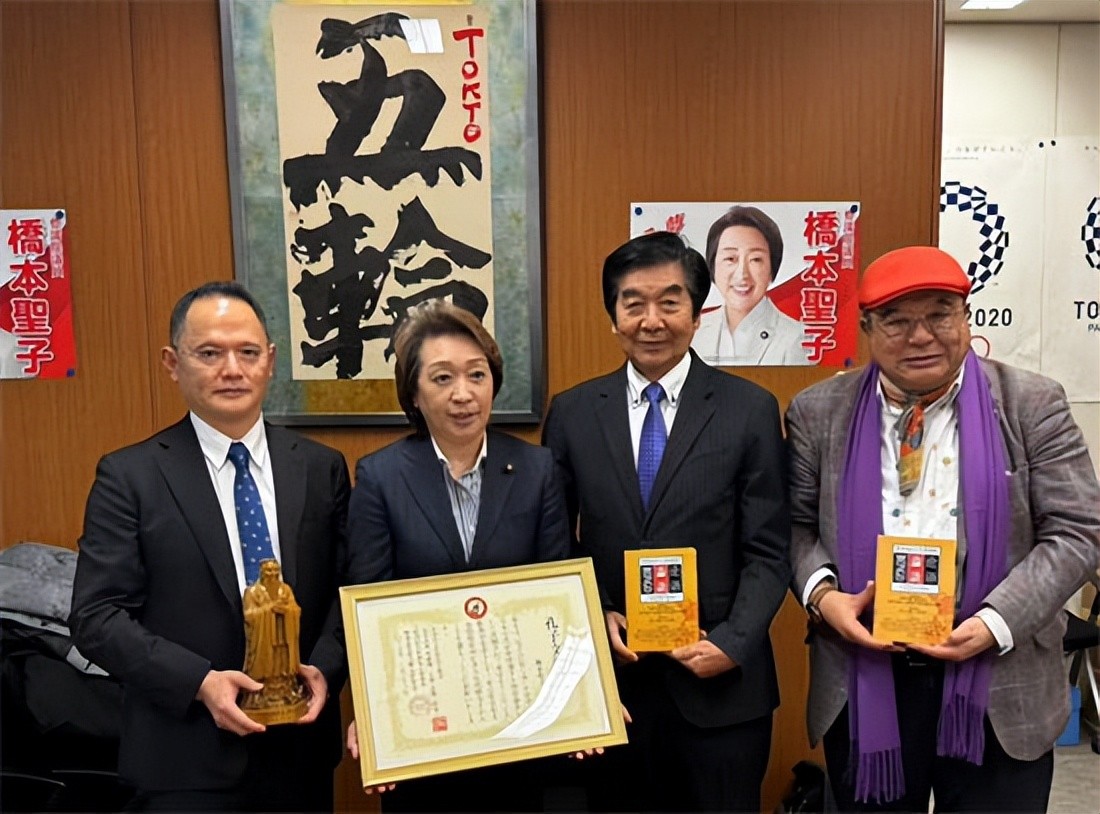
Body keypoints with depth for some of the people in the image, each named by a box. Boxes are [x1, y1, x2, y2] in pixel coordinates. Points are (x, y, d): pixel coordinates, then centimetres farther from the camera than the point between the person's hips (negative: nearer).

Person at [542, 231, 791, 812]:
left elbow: (767, 552, -3)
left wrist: (734, 643, -14)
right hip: (610, 679, 2)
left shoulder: (750, 410, -4)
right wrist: (596, 617, -8)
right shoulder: (572, 413, 1)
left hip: (720, 682, -1)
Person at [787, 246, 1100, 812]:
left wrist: (996, 622, -16)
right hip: (863, 685, 1)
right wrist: (820, 593, -13)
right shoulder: (820, 413, 1)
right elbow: (797, 525, 6)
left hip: (999, 688, 0)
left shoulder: (1031, 406, -3)